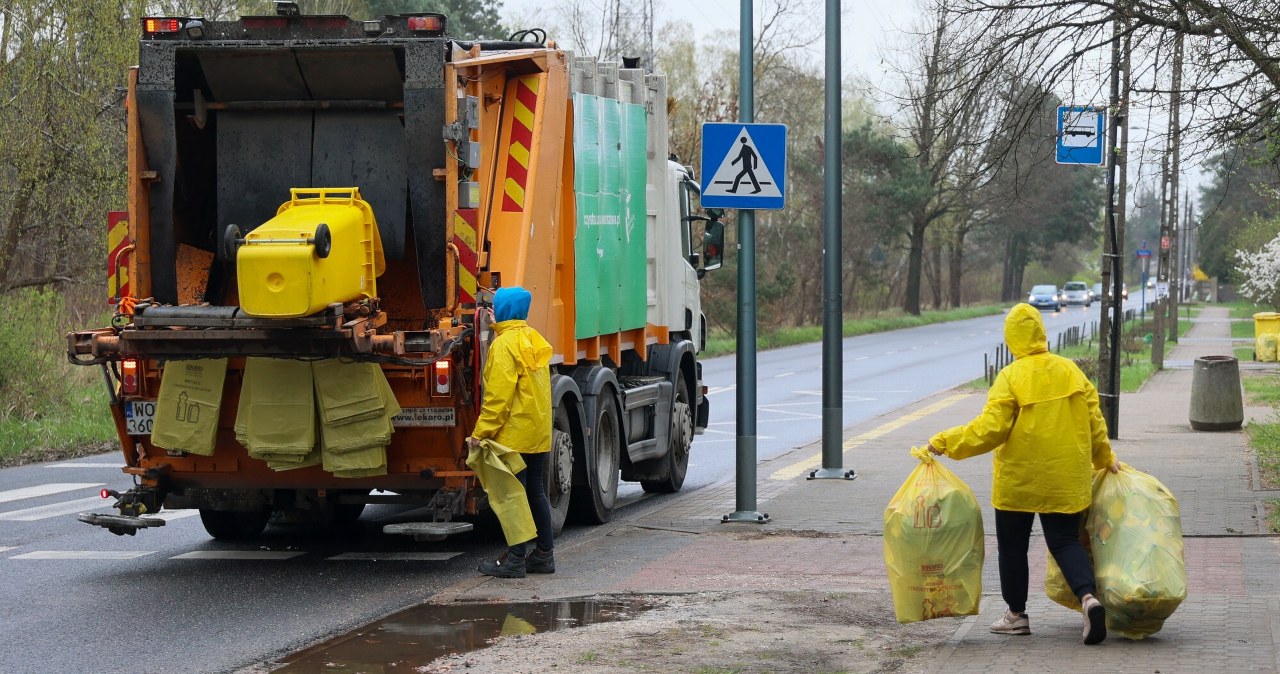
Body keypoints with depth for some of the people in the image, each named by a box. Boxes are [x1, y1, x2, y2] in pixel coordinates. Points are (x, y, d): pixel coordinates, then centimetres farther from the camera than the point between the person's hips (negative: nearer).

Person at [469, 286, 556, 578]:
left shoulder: (505, 344, -14)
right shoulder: (533, 339, 13)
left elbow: (499, 394, -19)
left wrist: (481, 431, -17)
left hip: (513, 434, -9)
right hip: (540, 432, 9)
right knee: (536, 492, 13)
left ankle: (515, 559, -4)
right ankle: (544, 554, 16)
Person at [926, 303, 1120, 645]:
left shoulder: (1011, 377, -13)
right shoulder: (1070, 370, 1)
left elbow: (990, 428, -18)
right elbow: (1093, 420, 7)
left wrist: (945, 442, -10)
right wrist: (1104, 458, 22)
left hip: (1018, 479, -4)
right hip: (1065, 478, 4)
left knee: (1012, 544, 11)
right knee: (1065, 540, 8)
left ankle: (1017, 614, 18)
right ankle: (1088, 596, -16)